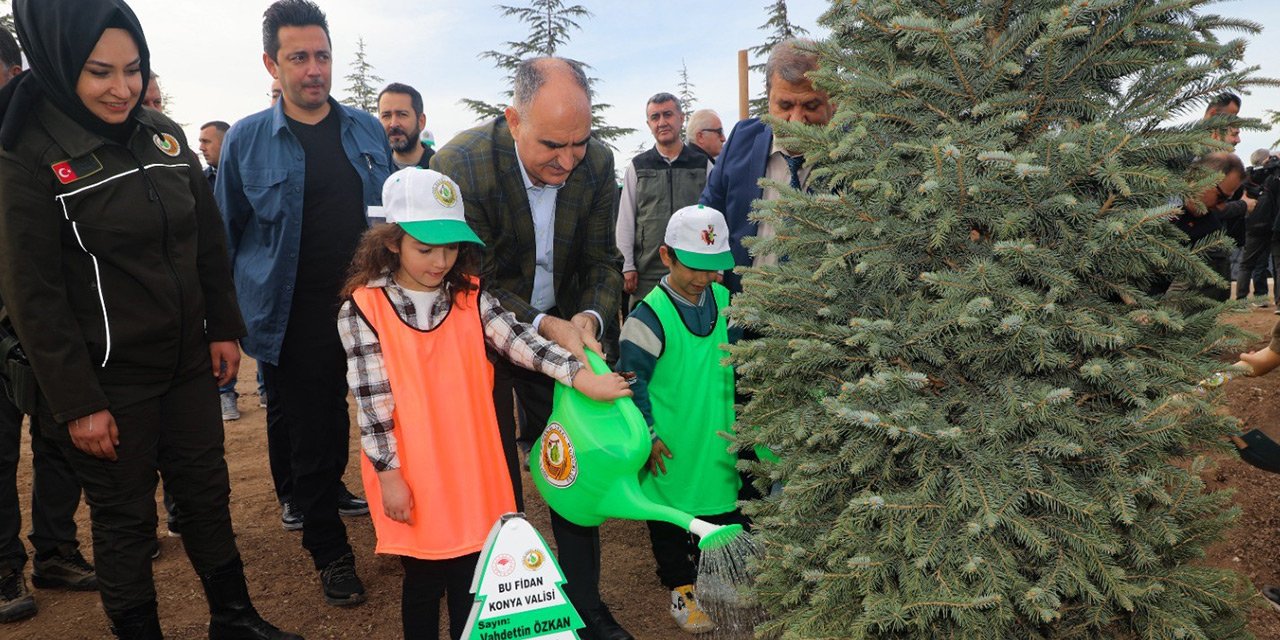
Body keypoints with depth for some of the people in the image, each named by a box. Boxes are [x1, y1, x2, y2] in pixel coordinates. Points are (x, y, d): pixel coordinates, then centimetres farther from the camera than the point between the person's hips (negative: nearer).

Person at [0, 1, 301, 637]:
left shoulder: (164, 135, 4)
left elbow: (208, 243, 11)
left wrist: (223, 329, 8)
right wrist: (77, 404, -14)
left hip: (188, 364, 5)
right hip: (110, 381, -5)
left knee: (208, 493, 16)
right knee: (125, 519, 9)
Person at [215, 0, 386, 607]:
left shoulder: (367, 130, 6)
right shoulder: (246, 140, -2)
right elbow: (226, 235, 2)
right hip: (297, 322, -2)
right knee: (312, 436, 8)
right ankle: (330, 550, 26)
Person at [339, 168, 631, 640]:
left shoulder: (470, 297, 2)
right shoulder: (363, 308, -9)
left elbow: (519, 340, -9)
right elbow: (371, 398, -10)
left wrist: (581, 375, -22)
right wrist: (388, 473, -11)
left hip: (469, 468, 3)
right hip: (411, 474, -3)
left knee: (471, 580, 11)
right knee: (422, 581, 12)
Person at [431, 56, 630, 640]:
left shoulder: (597, 162, -16)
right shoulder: (459, 165, -28)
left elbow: (602, 261, -6)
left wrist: (588, 317, -26)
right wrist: (545, 326, -34)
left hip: (563, 329, 4)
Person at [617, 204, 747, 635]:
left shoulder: (724, 301, 1)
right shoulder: (649, 315, -18)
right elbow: (632, 380, -14)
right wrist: (647, 434, -14)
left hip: (717, 442, 5)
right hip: (669, 451, -5)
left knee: (723, 512, 17)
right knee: (670, 520, 10)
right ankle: (681, 588, 29)